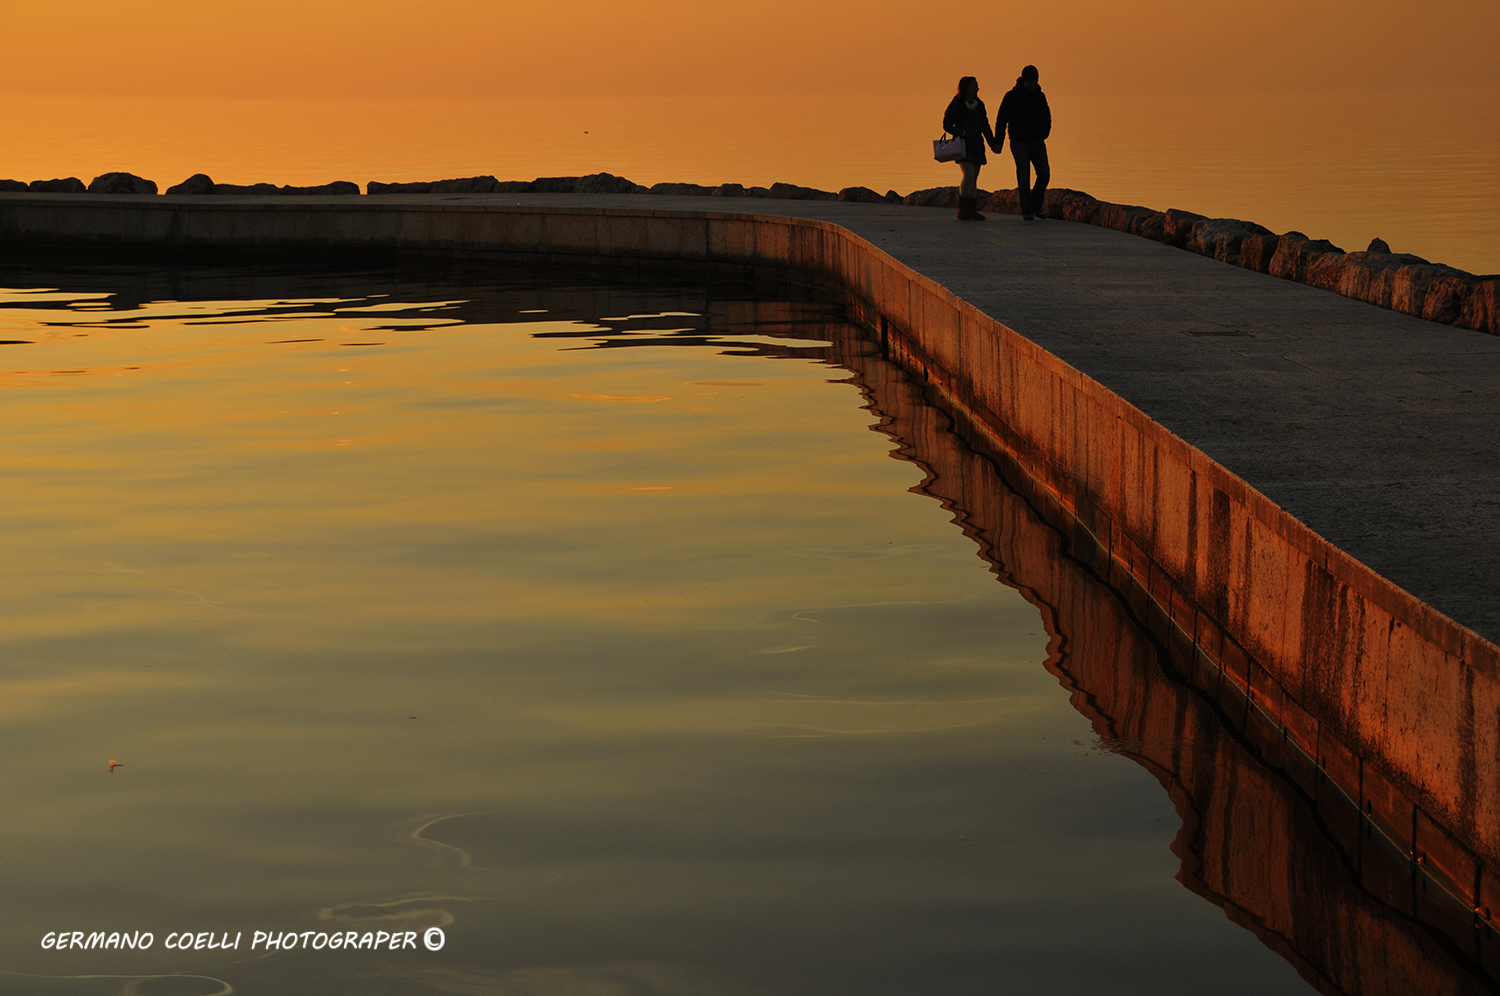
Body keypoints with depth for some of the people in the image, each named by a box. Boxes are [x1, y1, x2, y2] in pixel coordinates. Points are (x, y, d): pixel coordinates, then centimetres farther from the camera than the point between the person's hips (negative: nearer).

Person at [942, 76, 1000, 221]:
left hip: (976, 146, 6)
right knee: (969, 174, -20)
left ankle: (972, 211, 9)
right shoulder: (956, 106, -7)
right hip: (962, 145, -6)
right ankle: (962, 210, -13)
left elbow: (985, 126, 11)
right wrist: (962, 133, -17)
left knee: (974, 179, 5)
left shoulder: (978, 106, 10)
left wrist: (993, 144, 1)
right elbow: (947, 125, -5)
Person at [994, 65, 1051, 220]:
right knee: (1023, 177, -8)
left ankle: (1036, 205, 13)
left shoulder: (1040, 96, 3)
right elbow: (1001, 120, -9)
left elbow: (1047, 118, 17)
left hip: (1037, 142, 4)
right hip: (1019, 143, -4)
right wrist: (998, 143, -14)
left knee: (1044, 174, -5)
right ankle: (1027, 211, 2)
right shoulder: (1012, 96, -10)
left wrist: (1044, 133, 1)